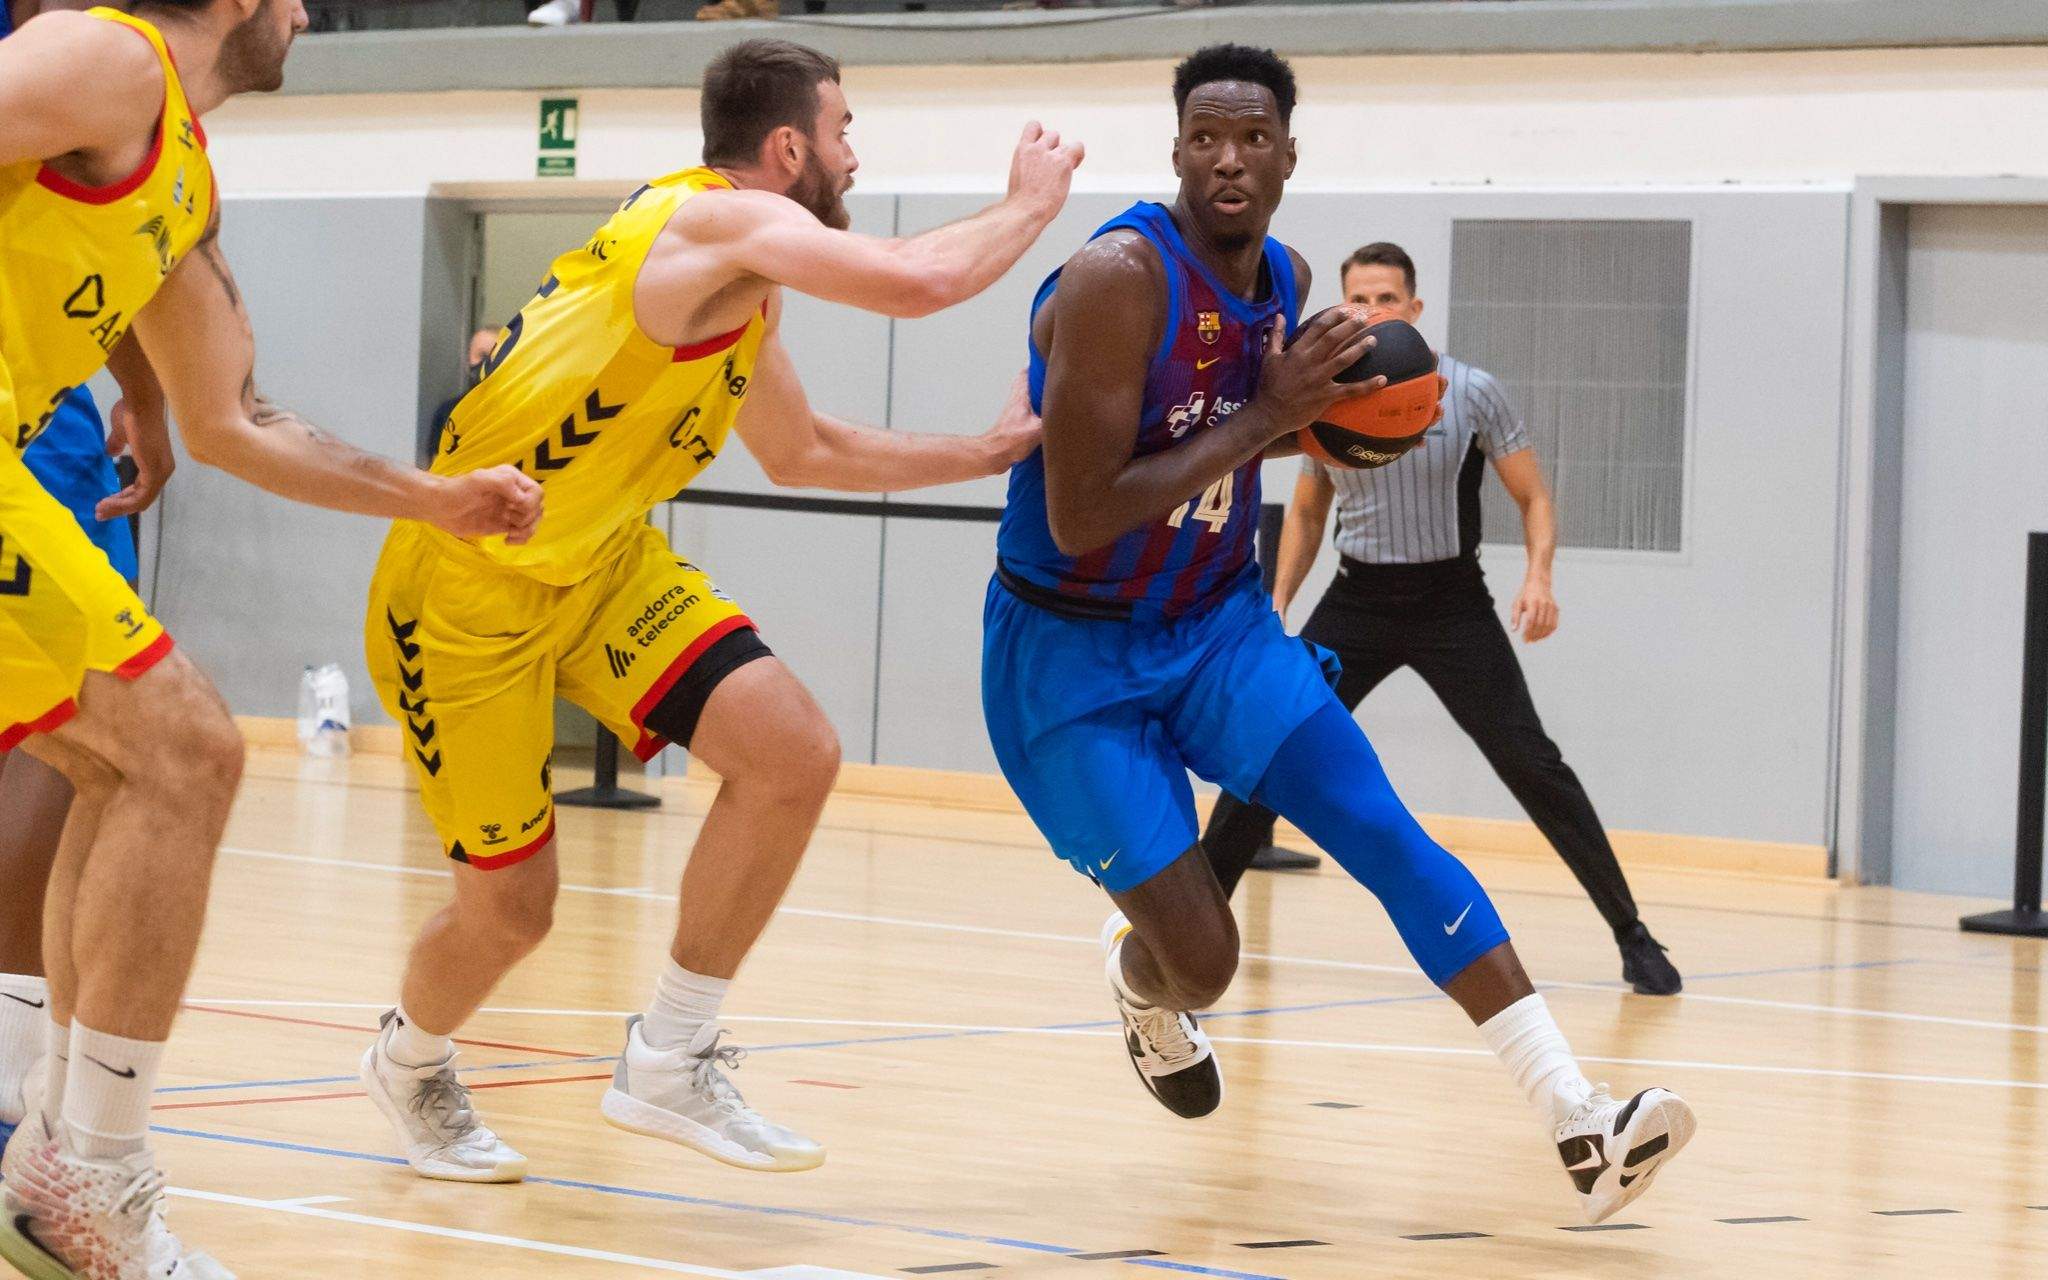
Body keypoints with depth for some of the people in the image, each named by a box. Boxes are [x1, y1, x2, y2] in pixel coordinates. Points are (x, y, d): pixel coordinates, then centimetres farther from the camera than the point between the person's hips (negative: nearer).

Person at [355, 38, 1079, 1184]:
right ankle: (410, 1064, 35)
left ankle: (670, 1063, 3)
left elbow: (802, 452, 27)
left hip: (601, 564, 9)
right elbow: (921, 283, -31)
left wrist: (987, 454, 24)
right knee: (509, 910, -1)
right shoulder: (723, 220, -19)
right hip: (467, 584, -9)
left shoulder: (749, 292, 11)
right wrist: (1033, 203, -13)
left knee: (795, 754, -11)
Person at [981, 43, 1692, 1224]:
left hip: (1216, 620, 6)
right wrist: (1262, 416, -27)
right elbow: (1078, 521, -28)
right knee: (1202, 957, -9)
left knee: (1384, 829, -13)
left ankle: (1581, 1126, -20)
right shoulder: (1118, 281, -24)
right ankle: (1140, 987, 33)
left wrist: (1322, 418, -3)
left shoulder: (1286, 280, -1)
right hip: (1073, 652, -6)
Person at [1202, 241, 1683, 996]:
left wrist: (1539, 577, -21)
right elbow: (1306, 513, 16)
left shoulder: (1472, 394, -9)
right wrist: (1278, 601, 4)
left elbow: (1533, 498, -3)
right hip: (1357, 600, 3)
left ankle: (1632, 937, -2)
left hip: (1450, 601, -3)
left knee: (1531, 763, -9)